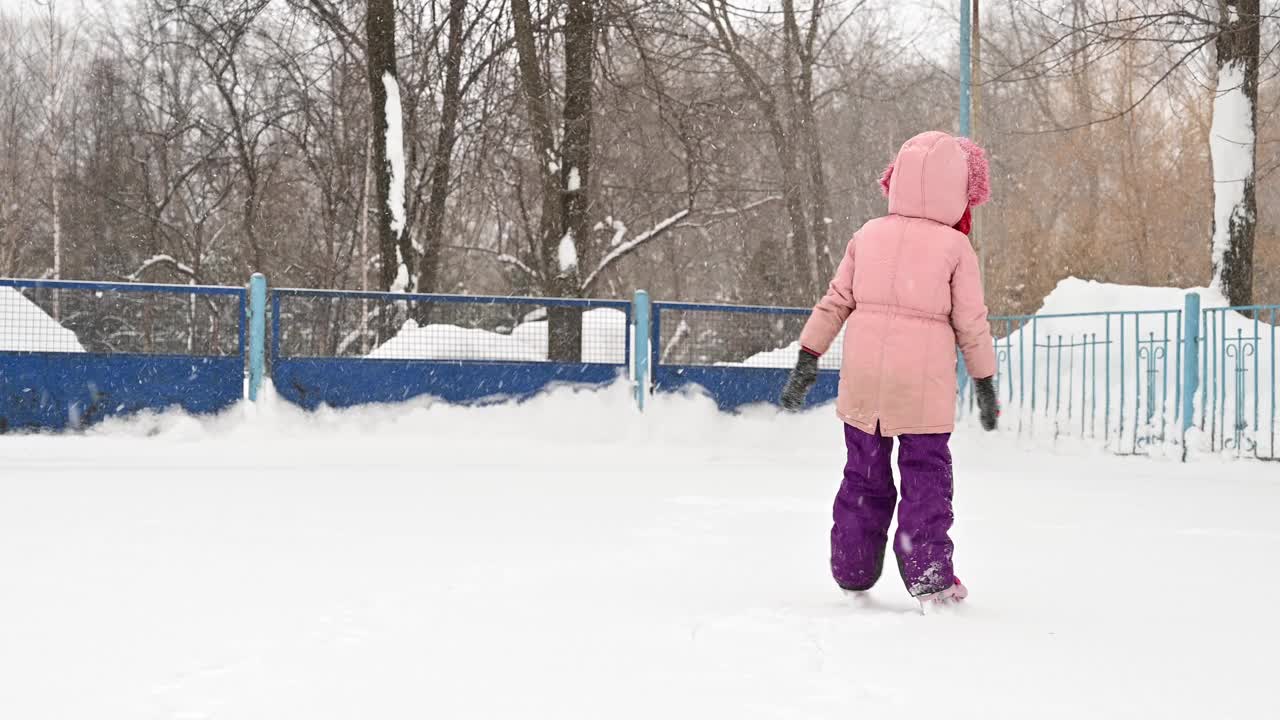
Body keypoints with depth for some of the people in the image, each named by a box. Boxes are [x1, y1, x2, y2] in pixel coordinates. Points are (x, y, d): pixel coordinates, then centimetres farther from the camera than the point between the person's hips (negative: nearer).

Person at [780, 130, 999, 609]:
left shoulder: (869, 235, 5)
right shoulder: (956, 247, -5)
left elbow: (834, 302, 6)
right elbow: (971, 323, -2)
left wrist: (807, 359, 11)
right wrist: (985, 382, 9)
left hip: (863, 382, 4)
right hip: (923, 384, -4)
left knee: (864, 476, 15)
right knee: (926, 479, 6)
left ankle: (852, 571, 21)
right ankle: (929, 576, 4)